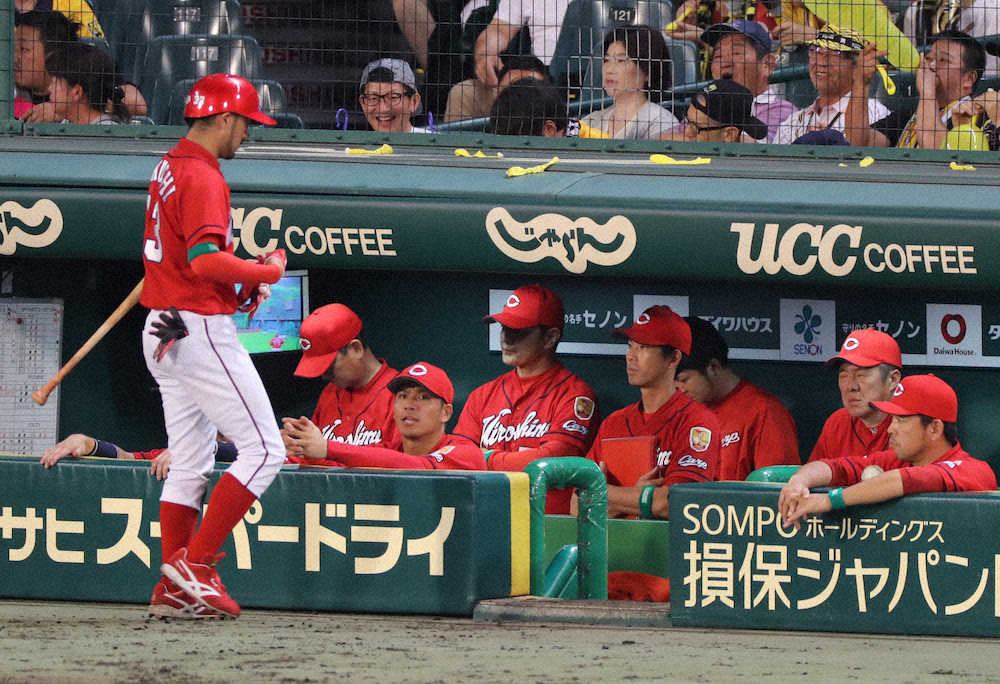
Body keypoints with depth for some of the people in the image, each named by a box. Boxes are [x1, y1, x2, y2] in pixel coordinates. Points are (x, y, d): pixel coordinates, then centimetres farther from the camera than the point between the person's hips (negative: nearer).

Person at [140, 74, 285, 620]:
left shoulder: (167, 169, 15)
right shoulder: (202, 178, -16)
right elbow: (205, 260, -26)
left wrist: (241, 281, 12)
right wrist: (267, 271, -11)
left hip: (162, 330, 10)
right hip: (201, 329, -10)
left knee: (189, 463, 12)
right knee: (263, 450, -7)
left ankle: (173, 589, 10)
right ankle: (194, 564, -9)